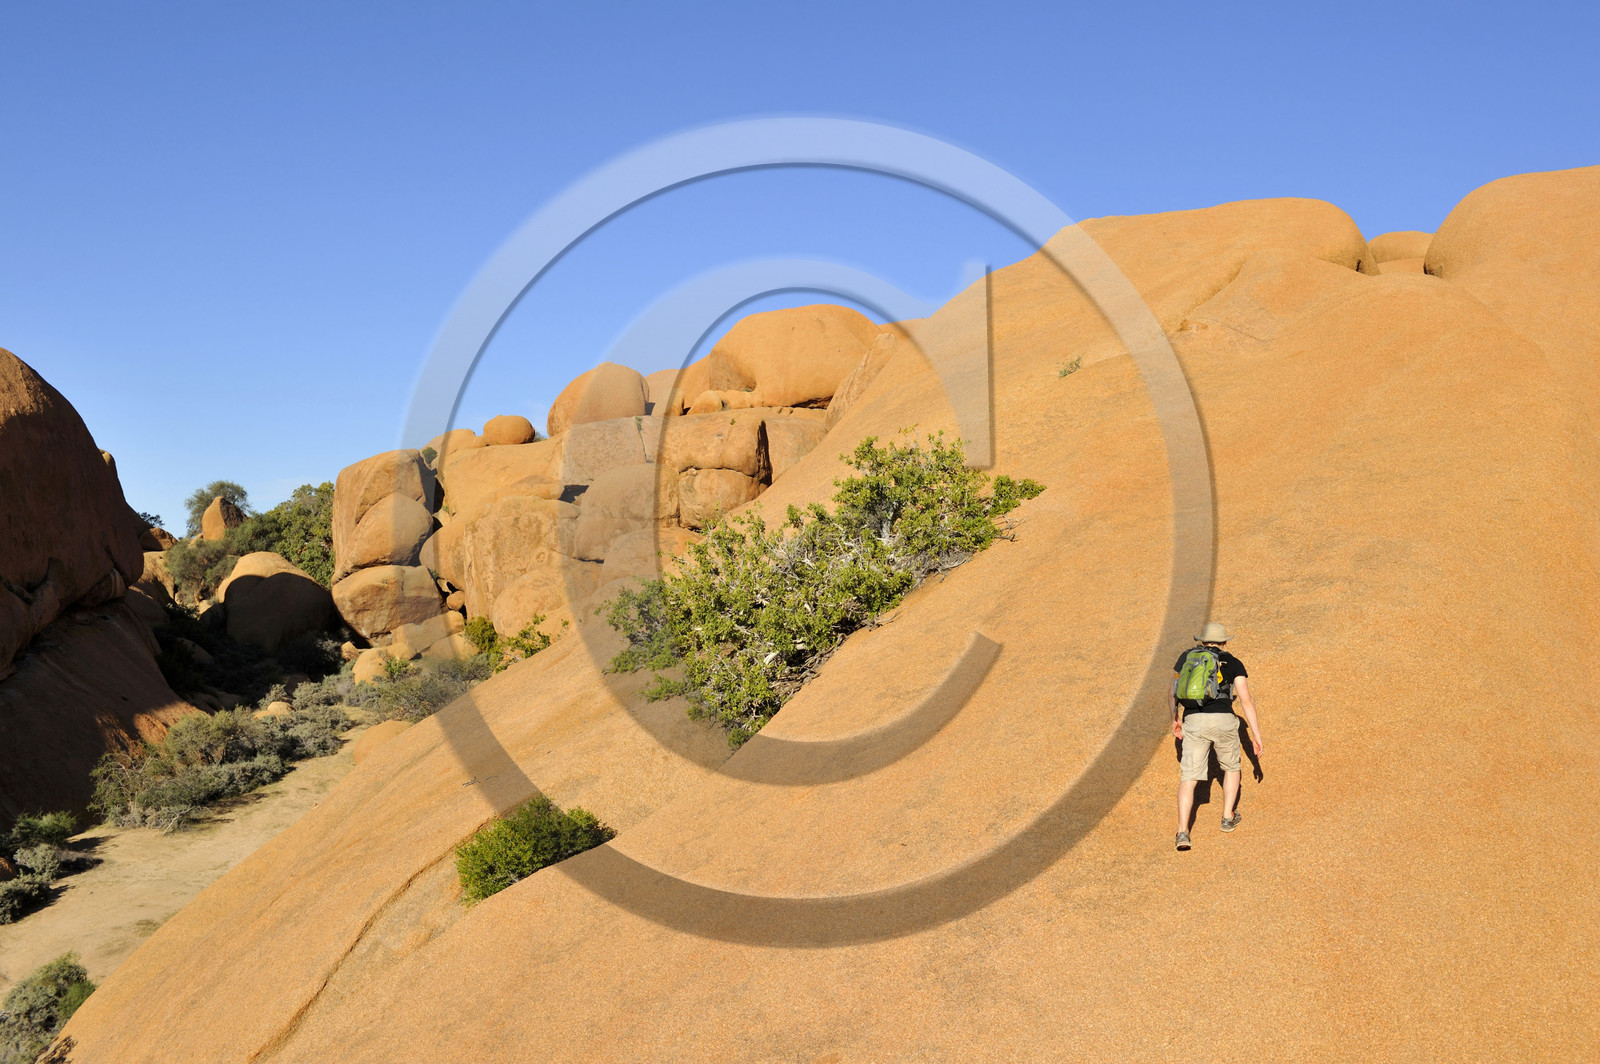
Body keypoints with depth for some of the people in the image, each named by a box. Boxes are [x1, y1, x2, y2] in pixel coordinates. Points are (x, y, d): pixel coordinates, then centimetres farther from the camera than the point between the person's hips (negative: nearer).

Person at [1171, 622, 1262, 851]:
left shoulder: (1187, 656, 19)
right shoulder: (1233, 663, 13)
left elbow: (1172, 693, 23)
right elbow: (1246, 700, 4)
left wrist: (1175, 719, 37)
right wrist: (1256, 735, 7)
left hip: (1193, 721, 1)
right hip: (1223, 721, 0)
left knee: (1189, 777, 0)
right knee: (1231, 767, 27)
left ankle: (1183, 832, -13)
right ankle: (1228, 817, 31)